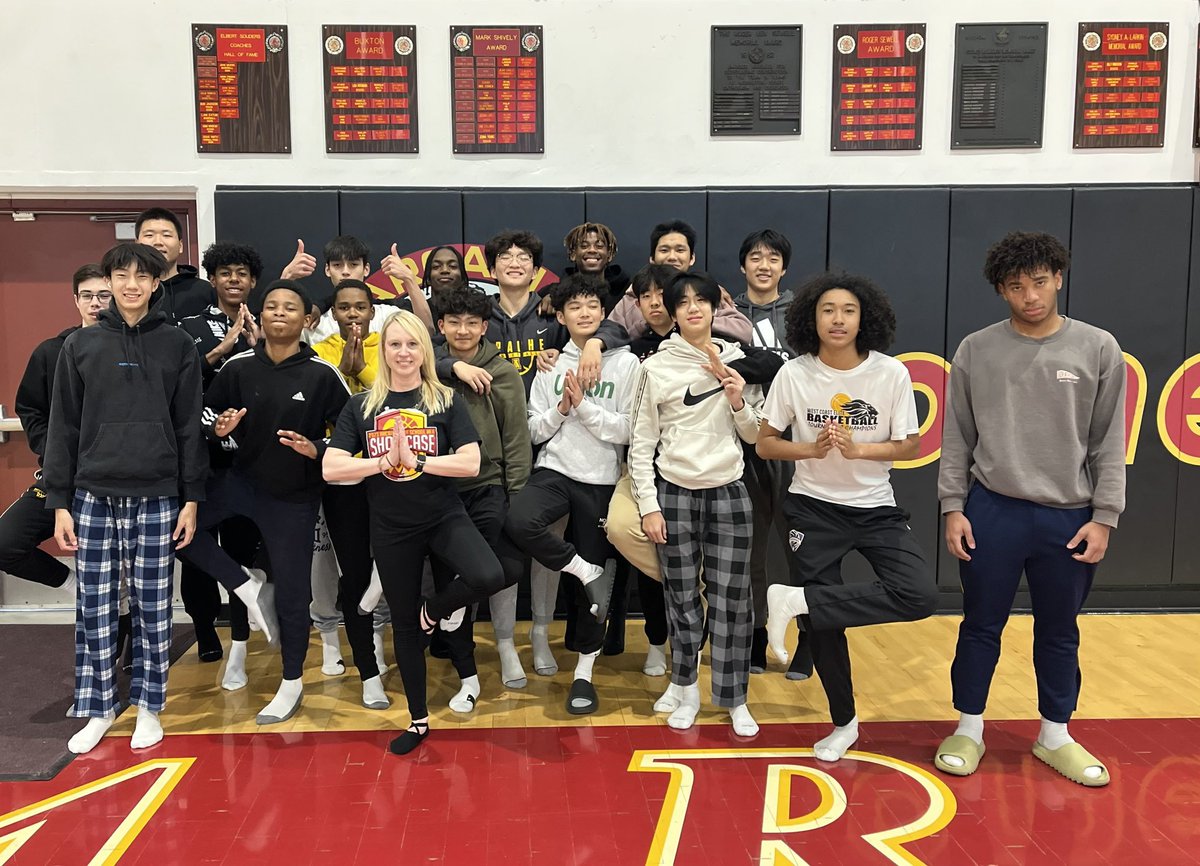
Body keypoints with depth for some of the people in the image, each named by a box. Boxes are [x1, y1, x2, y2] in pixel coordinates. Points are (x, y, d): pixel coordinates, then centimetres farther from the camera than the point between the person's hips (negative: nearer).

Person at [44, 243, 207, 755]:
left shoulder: (177, 345, 4)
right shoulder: (80, 346, 5)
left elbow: (190, 427, 3)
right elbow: (63, 428, 5)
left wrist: (192, 498, 0)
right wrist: (59, 502, 0)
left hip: (157, 500, -1)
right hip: (94, 499, 1)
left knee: (153, 610, 6)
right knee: (94, 611, 5)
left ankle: (148, 706, 20)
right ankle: (98, 709, 19)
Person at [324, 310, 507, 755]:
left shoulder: (446, 401, -1)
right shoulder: (360, 406, 2)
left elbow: (471, 463, -11)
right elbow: (331, 469, -6)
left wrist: (416, 459, -18)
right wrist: (384, 461, -17)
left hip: (444, 517, -1)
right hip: (391, 529, 2)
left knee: (489, 577, -29)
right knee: (403, 623, 11)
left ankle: (435, 611, 5)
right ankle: (418, 720, 30)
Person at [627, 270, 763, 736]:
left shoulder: (737, 360, 6)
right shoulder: (656, 367, -1)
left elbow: (753, 435, 10)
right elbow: (641, 443, 0)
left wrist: (738, 402, -9)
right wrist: (648, 506, -5)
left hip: (728, 492, 2)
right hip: (674, 492, -1)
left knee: (732, 599, 3)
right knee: (682, 599, 6)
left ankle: (735, 700, 15)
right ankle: (685, 688, 23)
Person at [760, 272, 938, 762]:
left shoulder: (891, 373, -8)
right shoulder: (794, 374, -7)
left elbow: (911, 446, -4)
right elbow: (765, 445, -2)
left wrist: (857, 448, -20)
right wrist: (811, 449, -20)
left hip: (876, 508, 1)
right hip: (813, 508, 0)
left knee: (920, 596, -21)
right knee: (824, 623, 5)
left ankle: (797, 600, -10)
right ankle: (843, 722, 28)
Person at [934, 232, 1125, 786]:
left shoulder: (1098, 349, 1)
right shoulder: (975, 350, 0)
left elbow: (1110, 443, 2)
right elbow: (957, 438, 3)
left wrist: (1104, 517, -3)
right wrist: (953, 508, -2)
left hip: (1070, 517, 1)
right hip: (992, 511, 0)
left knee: (1059, 632, 13)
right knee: (981, 625, 9)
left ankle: (1055, 735, 31)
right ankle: (969, 729, 25)